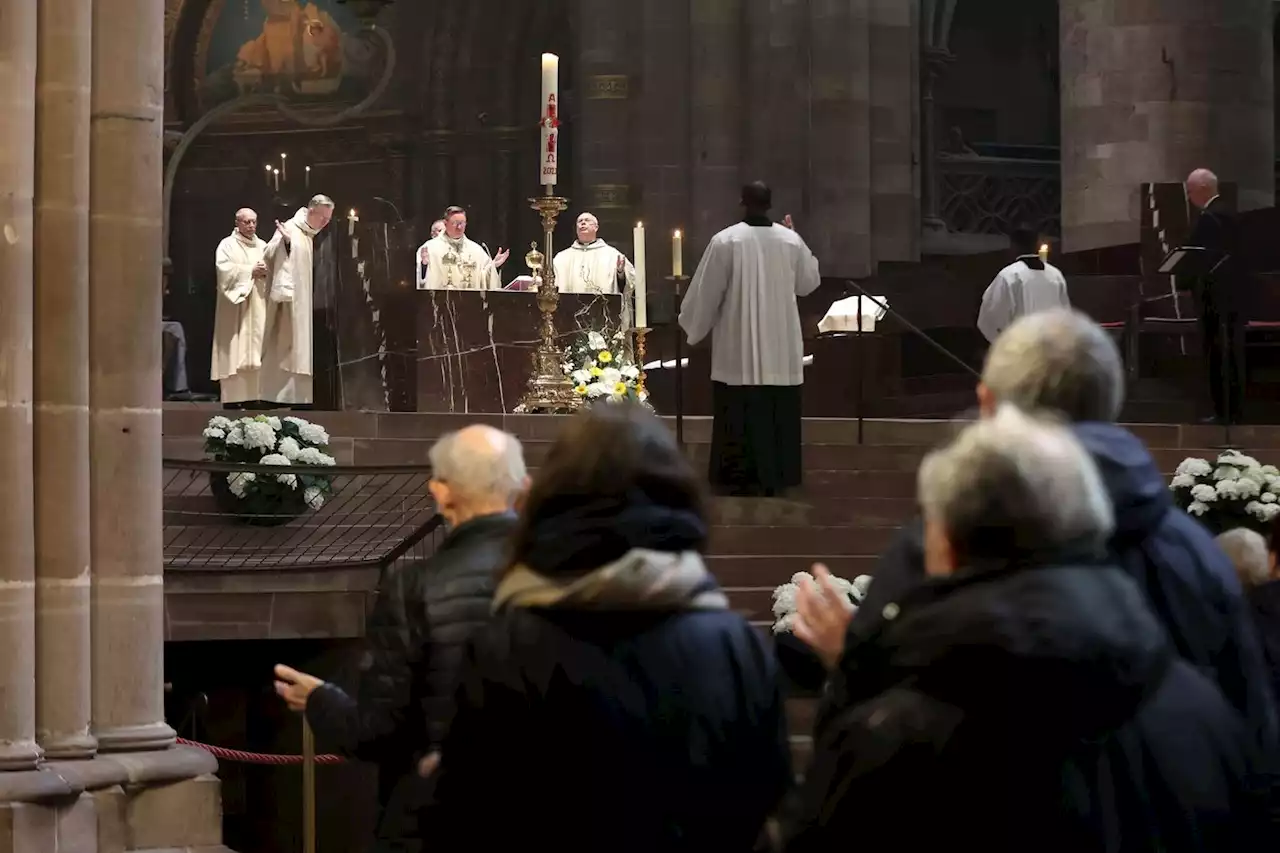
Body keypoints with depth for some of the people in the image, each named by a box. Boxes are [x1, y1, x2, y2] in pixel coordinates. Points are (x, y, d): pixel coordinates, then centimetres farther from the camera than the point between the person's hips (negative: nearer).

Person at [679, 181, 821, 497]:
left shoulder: (725, 240, -10)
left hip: (739, 346, -3)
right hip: (781, 346, 3)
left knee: (741, 412, 2)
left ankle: (741, 477, 2)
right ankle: (775, 477, 10)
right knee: (778, 411, 8)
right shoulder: (791, 240, -1)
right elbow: (809, 282, 14)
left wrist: (692, 325, 12)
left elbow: (705, 291, -5)